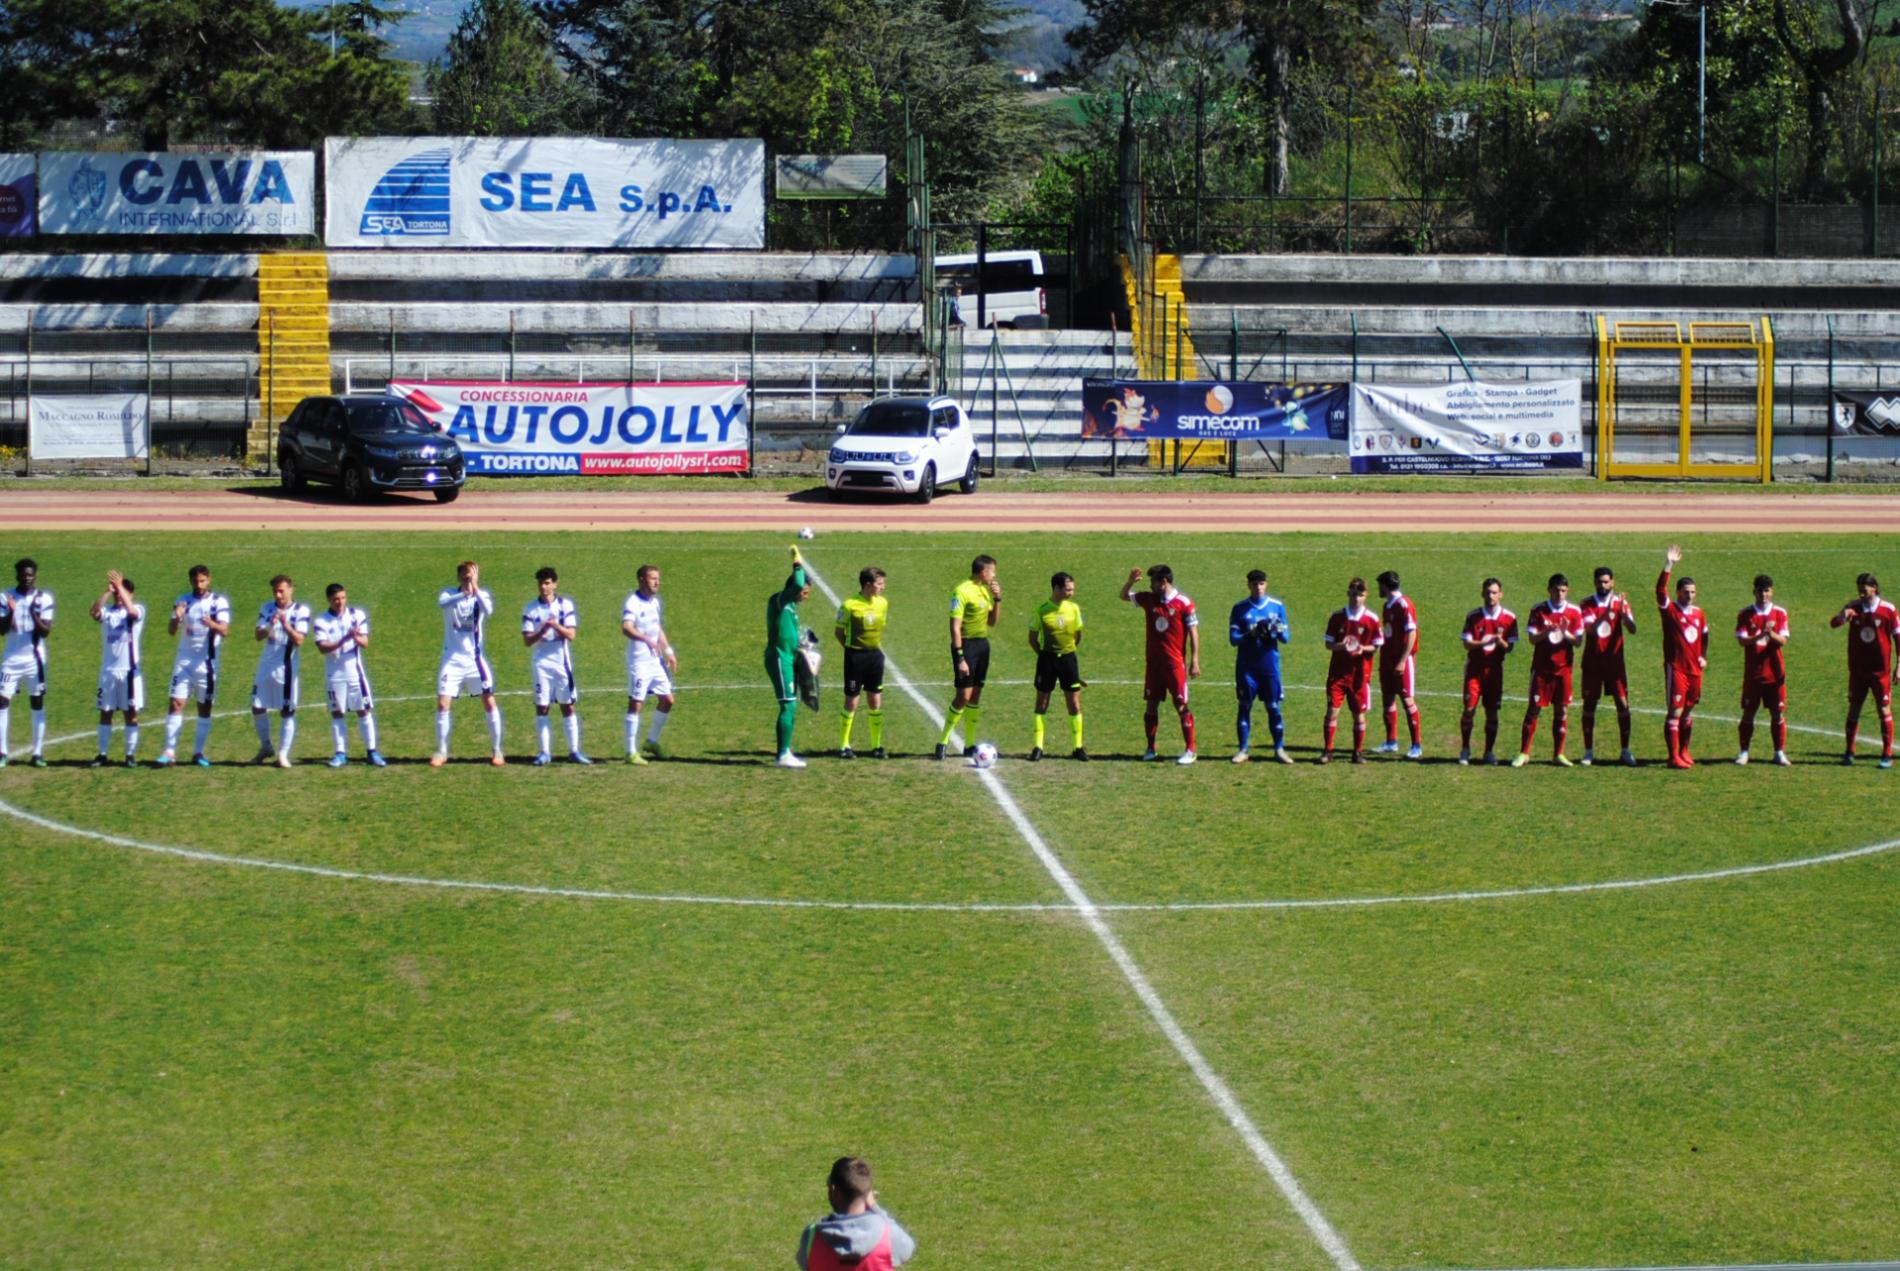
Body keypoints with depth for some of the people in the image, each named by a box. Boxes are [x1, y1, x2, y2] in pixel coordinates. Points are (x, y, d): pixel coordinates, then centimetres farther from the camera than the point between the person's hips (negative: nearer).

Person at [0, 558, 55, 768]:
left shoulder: (44, 599, -2)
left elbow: (46, 632, -6)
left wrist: (34, 616, -23)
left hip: (34, 659, 0)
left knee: (37, 703, 2)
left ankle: (38, 753, 6)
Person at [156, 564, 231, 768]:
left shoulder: (219, 602, -3)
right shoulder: (183, 601, 5)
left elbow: (225, 630, -15)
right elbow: (171, 630, -2)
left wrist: (212, 624, -37)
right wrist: (177, 618, -24)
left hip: (207, 661, -1)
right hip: (184, 660, 1)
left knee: (205, 707, 4)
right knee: (176, 703, -8)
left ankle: (198, 752, 12)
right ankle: (169, 752, -11)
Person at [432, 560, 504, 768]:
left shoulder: (482, 595, -1)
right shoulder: (449, 594, -4)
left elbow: (488, 610, -24)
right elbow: (442, 603, -29)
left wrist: (475, 589, -34)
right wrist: (464, 593, -46)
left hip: (475, 658, 0)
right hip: (452, 659, 0)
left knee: (490, 703, -2)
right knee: (442, 704, -4)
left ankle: (496, 750, 11)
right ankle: (441, 752, 9)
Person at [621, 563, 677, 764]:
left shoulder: (655, 601, 12)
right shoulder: (633, 602, -15)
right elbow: (626, 628, -32)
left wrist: (668, 652, 21)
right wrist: (646, 639, -47)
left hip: (656, 660, 8)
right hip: (639, 662, -8)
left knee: (667, 700, 10)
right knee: (636, 703, -6)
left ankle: (652, 740, 28)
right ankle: (631, 752, -3)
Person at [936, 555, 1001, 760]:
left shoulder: (986, 590, 10)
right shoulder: (963, 591, -15)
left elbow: (991, 622, 18)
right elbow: (955, 627, -17)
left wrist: (997, 599, 3)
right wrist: (960, 658, -21)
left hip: (983, 643, 8)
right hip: (967, 644, -8)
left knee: (976, 695, 10)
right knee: (963, 695, -10)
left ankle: (969, 745, 16)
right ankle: (943, 742, -2)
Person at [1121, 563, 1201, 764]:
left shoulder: (1183, 603, -9)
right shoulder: (1149, 599, 7)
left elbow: (1193, 632, -8)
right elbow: (1124, 596, 19)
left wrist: (1195, 661, -12)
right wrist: (1131, 581, -3)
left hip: (1175, 664, -5)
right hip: (1154, 662, 5)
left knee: (1181, 705, -4)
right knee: (1151, 704, 7)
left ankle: (1190, 751, 0)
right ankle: (1150, 749, 16)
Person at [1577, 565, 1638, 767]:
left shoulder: (1620, 602, 1)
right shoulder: (1587, 604, -2)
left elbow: (1632, 630, -11)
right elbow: (1590, 629, -18)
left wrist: (1623, 613, -28)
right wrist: (1606, 612, -30)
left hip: (1614, 659, 1)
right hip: (1593, 661, -1)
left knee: (1623, 704, -3)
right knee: (1589, 705, 1)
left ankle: (1626, 751, 3)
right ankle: (1589, 752, 8)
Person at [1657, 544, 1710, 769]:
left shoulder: (1699, 614, 11)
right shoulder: (1670, 609, -6)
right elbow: (1660, 590, -22)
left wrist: (1703, 657, 13)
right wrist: (1668, 566, -30)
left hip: (1695, 669, 6)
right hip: (1676, 668, -6)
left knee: (1688, 711, 14)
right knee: (1675, 711, -7)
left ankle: (1684, 752, 26)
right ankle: (1674, 757, -7)